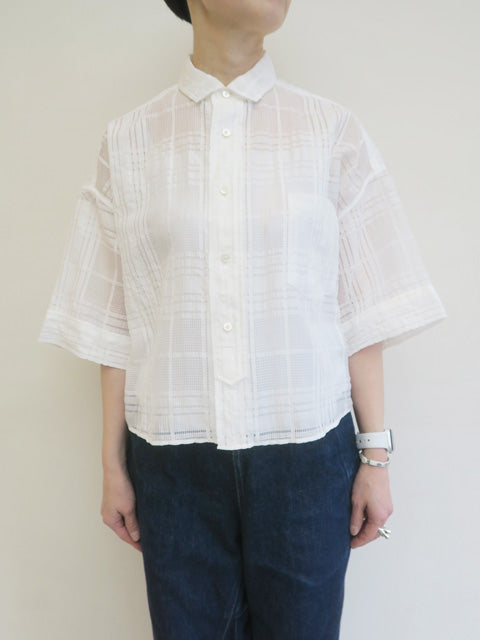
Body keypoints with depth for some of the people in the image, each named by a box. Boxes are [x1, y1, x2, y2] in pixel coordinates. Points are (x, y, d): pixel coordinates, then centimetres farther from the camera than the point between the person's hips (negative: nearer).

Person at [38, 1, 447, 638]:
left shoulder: (332, 129, 4)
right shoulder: (128, 139, 4)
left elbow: (363, 310, 2)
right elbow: (115, 324, 4)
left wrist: (376, 455, 0)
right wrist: (113, 465, 5)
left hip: (307, 449, 0)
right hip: (173, 454, 0)